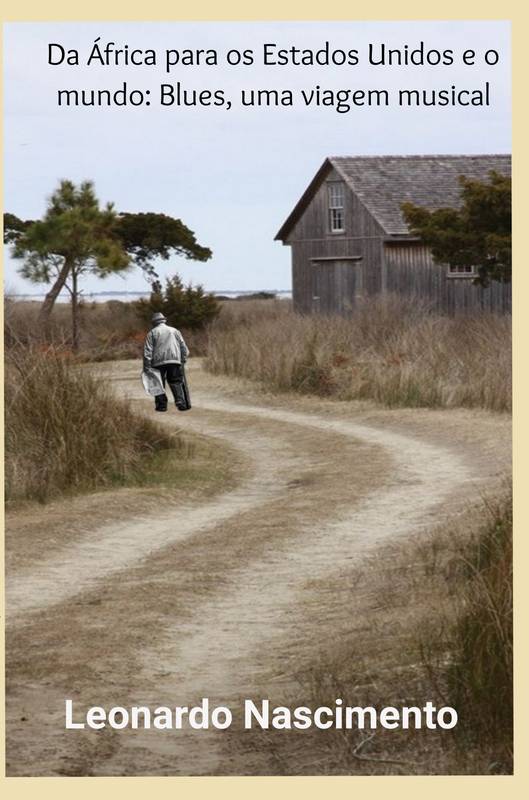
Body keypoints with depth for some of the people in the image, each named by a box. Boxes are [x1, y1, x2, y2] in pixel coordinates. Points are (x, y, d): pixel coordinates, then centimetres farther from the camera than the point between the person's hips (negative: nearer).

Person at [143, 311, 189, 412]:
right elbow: (183, 347, 12)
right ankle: (181, 402, -9)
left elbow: (147, 350, -1)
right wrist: (183, 359, 15)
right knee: (176, 383, 4)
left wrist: (147, 366, -2)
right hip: (174, 360, 2)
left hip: (158, 362, -2)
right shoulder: (174, 331, 16)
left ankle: (161, 404, 3)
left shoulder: (152, 333, 8)